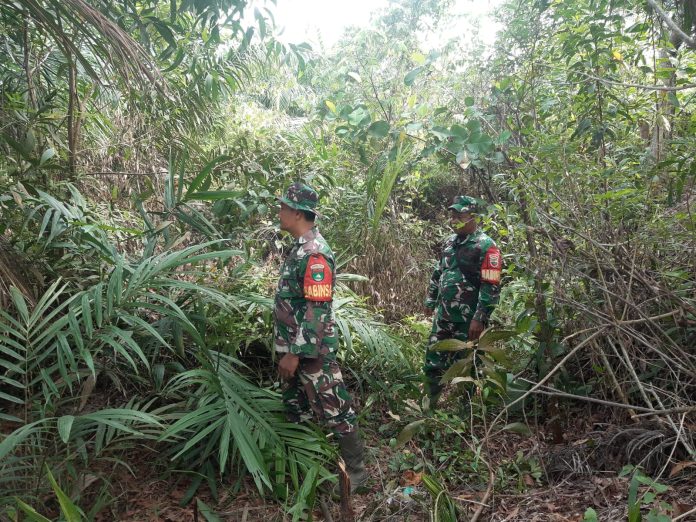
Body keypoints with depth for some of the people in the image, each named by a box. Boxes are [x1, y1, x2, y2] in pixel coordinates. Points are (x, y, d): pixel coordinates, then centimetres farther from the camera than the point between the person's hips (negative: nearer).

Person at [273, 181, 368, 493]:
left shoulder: (314, 254, -22)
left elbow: (317, 310, -25)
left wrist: (295, 353, -22)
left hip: (311, 351, -10)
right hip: (293, 347, 10)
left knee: (334, 411, 3)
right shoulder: (298, 248, 9)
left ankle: (355, 471, 18)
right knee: (296, 410, 20)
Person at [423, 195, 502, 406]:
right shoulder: (450, 242, 9)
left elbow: (491, 288, -18)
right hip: (443, 315, 7)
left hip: (467, 320, -7)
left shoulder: (486, 247, -14)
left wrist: (479, 319, -20)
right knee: (433, 361, 12)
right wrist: (430, 300, 19)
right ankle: (430, 403, 29)